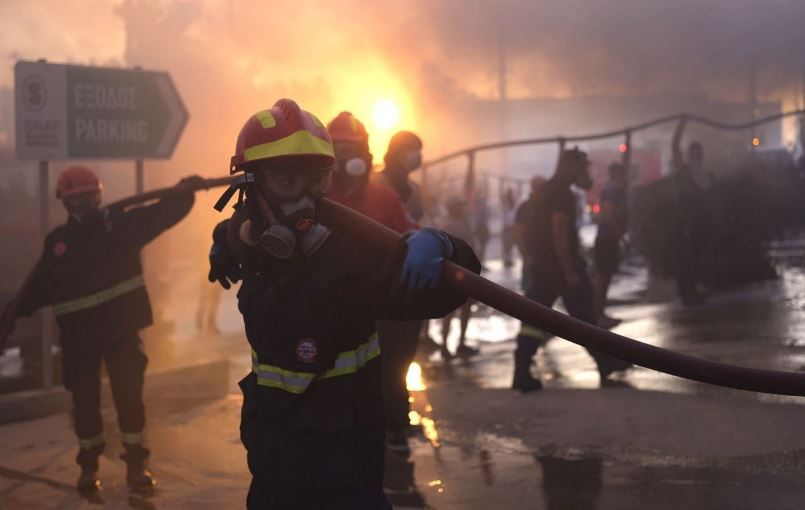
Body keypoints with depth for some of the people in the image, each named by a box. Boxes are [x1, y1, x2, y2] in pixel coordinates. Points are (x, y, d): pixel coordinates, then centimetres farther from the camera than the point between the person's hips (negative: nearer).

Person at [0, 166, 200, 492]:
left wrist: (184, 190, -24)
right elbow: (38, 286, 9)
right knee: (85, 402, 8)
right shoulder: (57, 242, 3)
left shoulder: (121, 224, -1)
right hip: (78, 337, 1)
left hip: (122, 329, -1)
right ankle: (89, 466, 25)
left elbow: (162, 214, -8)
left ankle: (136, 463, 15)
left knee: (129, 395, 1)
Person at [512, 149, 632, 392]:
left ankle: (522, 374, -5)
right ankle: (606, 363, 17)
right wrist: (569, 271, -23)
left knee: (533, 317, 1)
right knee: (585, 317, 5)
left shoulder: (548, 189, 14)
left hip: (542, 263, 9)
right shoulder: (562, 192, -16)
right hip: (561, 264, -9)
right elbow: (559, 233, -23)